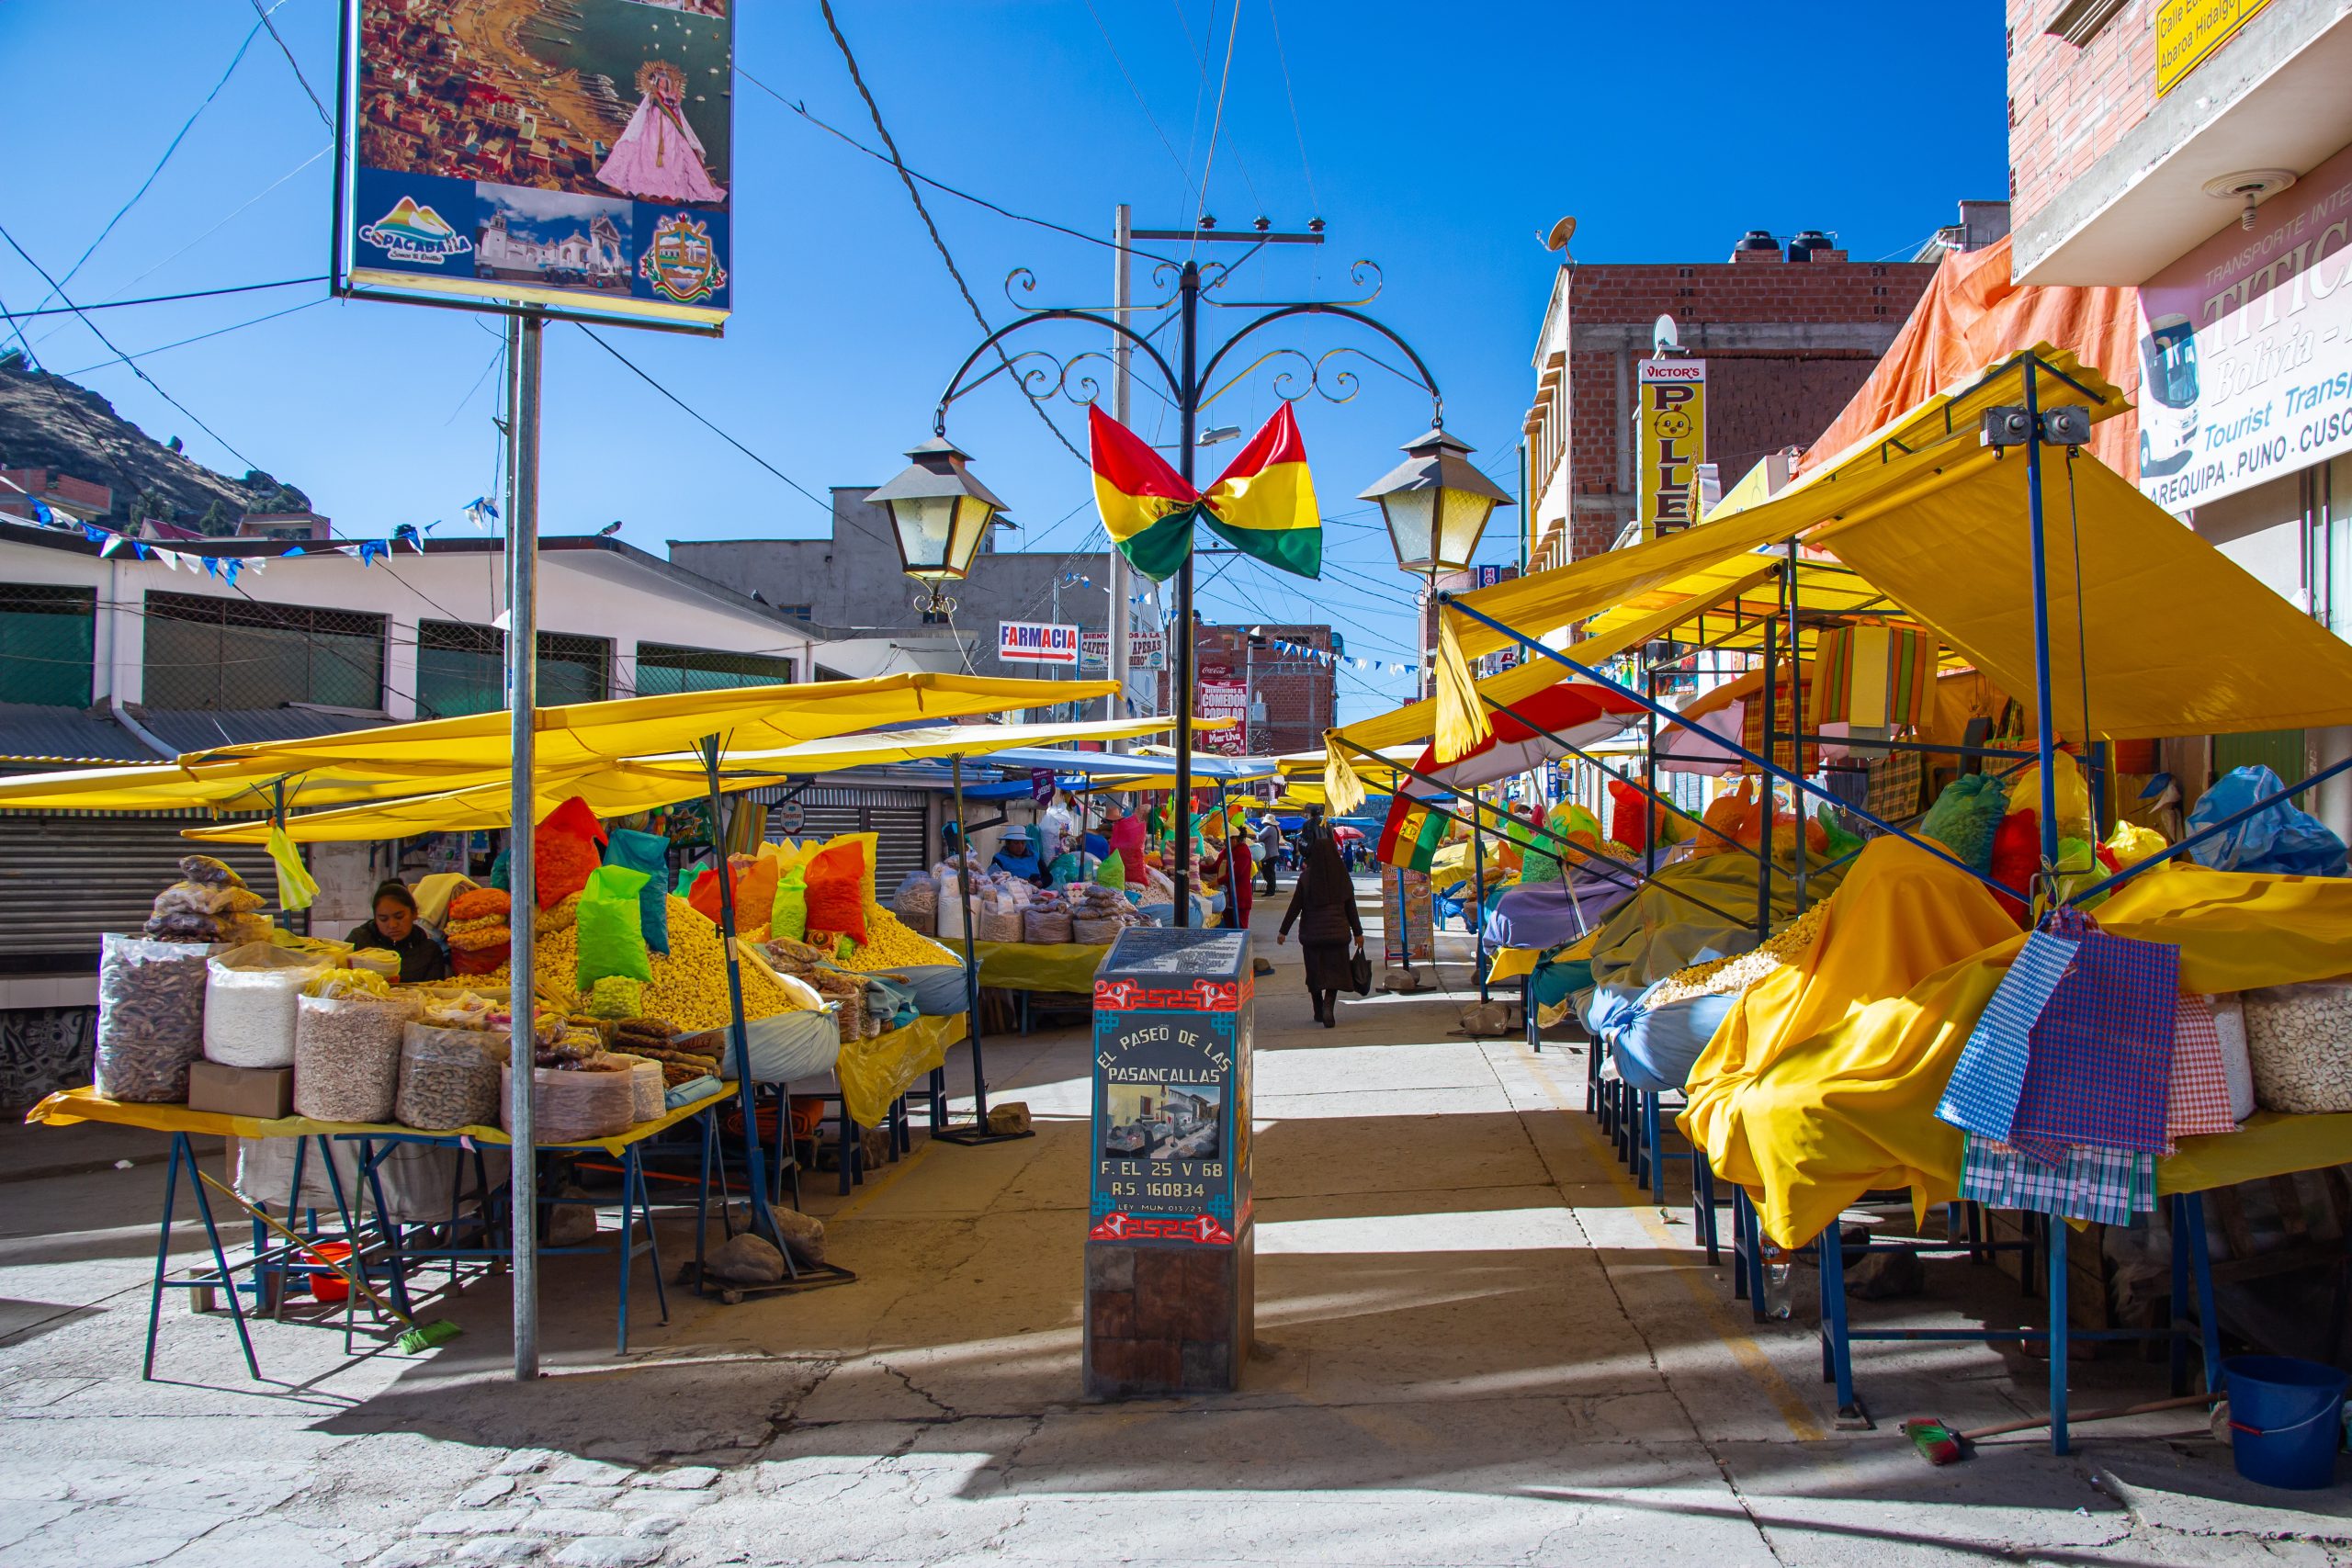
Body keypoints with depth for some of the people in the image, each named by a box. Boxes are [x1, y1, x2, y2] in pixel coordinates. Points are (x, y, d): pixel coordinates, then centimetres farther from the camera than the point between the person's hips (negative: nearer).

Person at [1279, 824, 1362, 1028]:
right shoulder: (1342, 877, -3)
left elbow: (1295, 907, -5)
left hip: (1312, 932, 0)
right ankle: (1328, 1006, -17)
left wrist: (1283, 931, 4)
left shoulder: (1306, 877, -7)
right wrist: (1358, 932, 12)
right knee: (1335, 971, 5)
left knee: (1315, 972, 13)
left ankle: (1319, 1011, 20)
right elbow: (1351, 907, 2)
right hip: (1337, 931, 1)